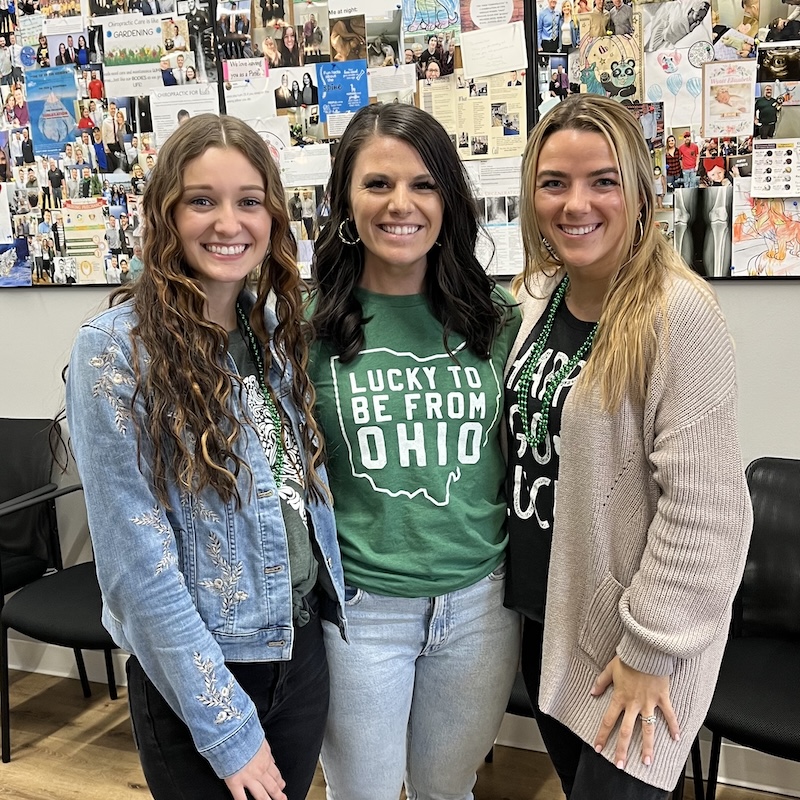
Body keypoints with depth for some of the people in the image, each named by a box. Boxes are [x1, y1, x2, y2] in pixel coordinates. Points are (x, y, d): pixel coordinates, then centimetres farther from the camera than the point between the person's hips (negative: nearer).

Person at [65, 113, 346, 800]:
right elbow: (138, 560, -18)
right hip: (198, 667, -5)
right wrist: (227, 726, -16)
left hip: (303, 643, 5)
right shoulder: (114, 350, -17)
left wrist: (330, 602, 6)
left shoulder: (277, 330, 1)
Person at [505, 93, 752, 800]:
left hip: (632, 635, -6)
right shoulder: (539, 294, 1)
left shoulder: (678, 314, -21)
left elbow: (702, 504, -21)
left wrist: (651, 649, -17)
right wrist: (510, 574, 13)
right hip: (542, 612, 7)